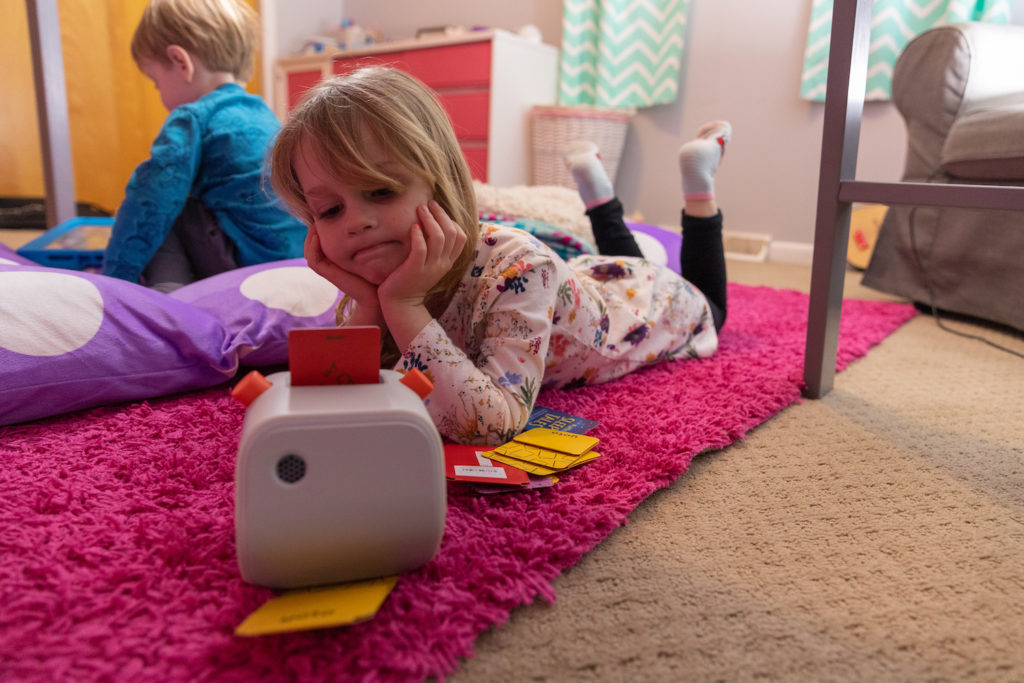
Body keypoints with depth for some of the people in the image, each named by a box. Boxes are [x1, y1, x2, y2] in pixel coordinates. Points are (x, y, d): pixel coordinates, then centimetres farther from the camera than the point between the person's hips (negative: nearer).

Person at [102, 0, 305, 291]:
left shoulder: (192, 119, -6)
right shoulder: (264, 114, 20)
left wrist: (114, 280, -6)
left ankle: (167, 293, -10)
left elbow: (151, 203, -11)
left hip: (248, 258, -8)